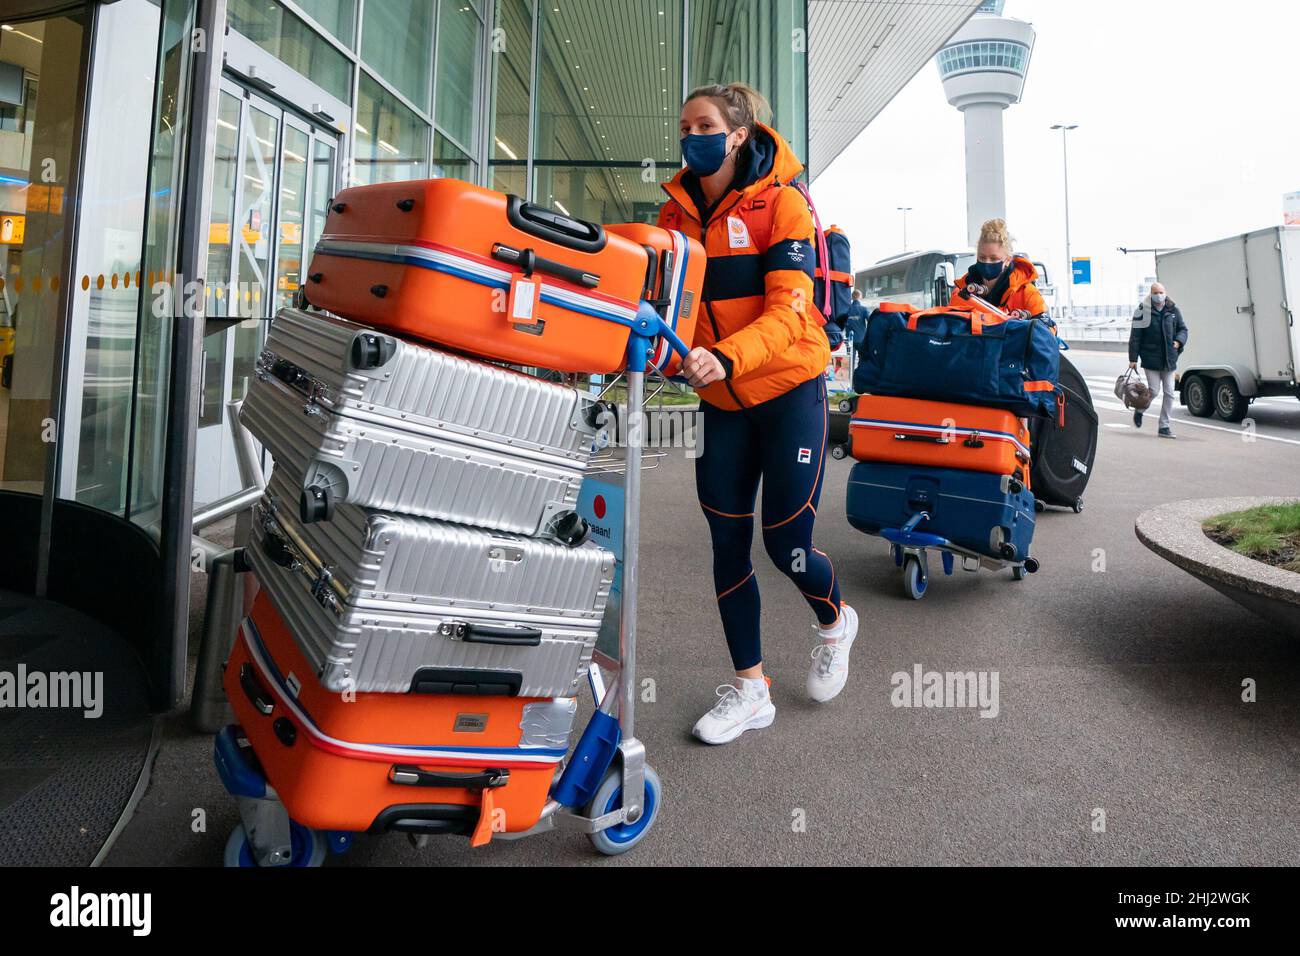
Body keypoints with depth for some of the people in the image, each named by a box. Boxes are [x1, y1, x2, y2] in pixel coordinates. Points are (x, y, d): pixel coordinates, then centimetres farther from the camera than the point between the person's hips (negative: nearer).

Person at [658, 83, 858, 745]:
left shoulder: (780, 202, -9)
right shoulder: (677, 212, 6)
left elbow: (787, 313, -20)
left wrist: (726, 358, -37)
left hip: (788, 391, -4)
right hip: (722, 402, 5)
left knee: (785, 543, -5)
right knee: (728, 542, 4)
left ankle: (835, 622, 31)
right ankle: (750, 689, 20)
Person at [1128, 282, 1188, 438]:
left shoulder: (1173, 311, 5)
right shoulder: (1144, 311, -5)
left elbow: (1183, 329, 17)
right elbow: (1135, 336, -5)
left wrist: (1178, 341, -5)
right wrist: (1133, 358, -9)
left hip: (1169, 359, 4)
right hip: (1150, 359, -4)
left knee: (1169, 393, 3)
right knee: (1154, 390, -6)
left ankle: (1164, 427, 9)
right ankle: (1139, 411, 25)